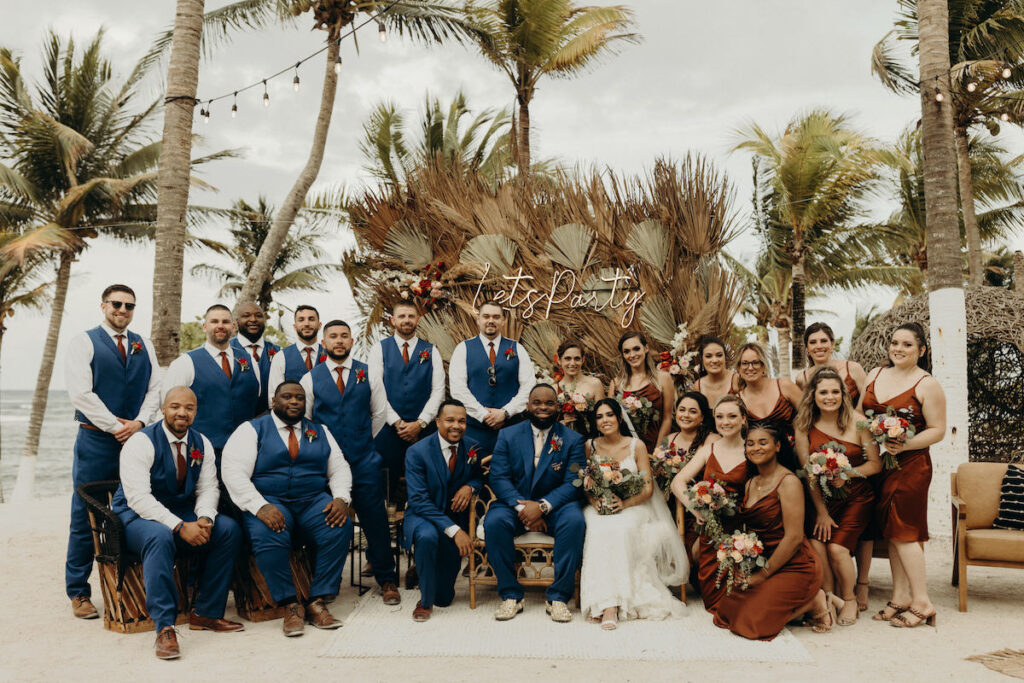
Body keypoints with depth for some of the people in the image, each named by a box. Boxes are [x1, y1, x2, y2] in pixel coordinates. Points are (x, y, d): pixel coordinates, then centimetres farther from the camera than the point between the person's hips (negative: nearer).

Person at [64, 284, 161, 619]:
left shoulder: (143, 346, 14)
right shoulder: (84, 342, 1)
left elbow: (154, 389, 8)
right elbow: (80, 392, -9)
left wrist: (139, 422, -8)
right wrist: (115, 426, -11)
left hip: (137, 438, 4)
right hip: (96, 441, -4)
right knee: (85, 519, 1)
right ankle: (78, 594, 11)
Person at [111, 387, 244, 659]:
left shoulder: (201, 444, 4)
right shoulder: (141, 442, -15)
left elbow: (208, 488, 2)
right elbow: (138, 497, -23)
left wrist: (204, 519, -22)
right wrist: (180, 527, -31)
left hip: (183, 514, 6)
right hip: (137, 515, -6)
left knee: (229, 530, -16)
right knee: (159, 536, -39)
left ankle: (206, 613, -7)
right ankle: (164, 628, -34)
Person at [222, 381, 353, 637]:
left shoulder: (320, 432, 19)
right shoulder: (252, 430, 6)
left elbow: (339, 469, 16)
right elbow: (234, 473, -6)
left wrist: (341, 499, -6)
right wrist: (261, 507, -21)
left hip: (313, 501, 3)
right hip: (268, 501, -3)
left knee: (340, 527, -27)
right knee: (268, 537, -35)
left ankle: (317, 602, -17)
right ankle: (290, 605, -17)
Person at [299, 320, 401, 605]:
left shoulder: (367, 374, 6)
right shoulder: (310, 379, 6)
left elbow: (380, 414, 10)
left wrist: (366, 442, 6)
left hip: (365, 461, 0)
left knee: (376, 520, 1)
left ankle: (387, 580, 15)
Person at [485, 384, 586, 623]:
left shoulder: (572, 440, 2)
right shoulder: (508, 435, 5)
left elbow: (573, 484, -7)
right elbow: (498, 478, -4)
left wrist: (542, 506, -22)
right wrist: (521, 507, -20)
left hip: (555, 505, -1)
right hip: (514, 502, 1)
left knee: (575, 521, -32)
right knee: (494, 521, -30)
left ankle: (558, 597, -18)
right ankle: (511, 595, -15)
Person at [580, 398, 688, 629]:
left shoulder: (636, 446, 4)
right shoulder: (590, 446, 10)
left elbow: (648, 487, -1)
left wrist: (625, 503, -18)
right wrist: (593, 501, -13)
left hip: (632, 507, -1)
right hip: (599, 509, 1)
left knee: (620, 530, -35)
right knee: (600, 531, -34)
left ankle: (610, 604, -32)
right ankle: (607, 603, -39)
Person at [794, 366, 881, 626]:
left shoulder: (857, 421, -6)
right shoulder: (804, 425, -3)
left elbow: (876, 464, -2)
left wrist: (846, 473, -19)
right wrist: (821, 511, -8)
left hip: (855, 497, -1)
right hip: (820, 497, 2)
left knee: (837, 548, -17)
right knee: (815, 544, -19)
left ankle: (850, 601, 10)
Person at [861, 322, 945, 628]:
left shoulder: (927, 384, -7)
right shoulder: (875, 374, 11)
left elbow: (937, 430, -9)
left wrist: (905, 445, -21)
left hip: (910, 464, -6)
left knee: (903, 530, -5)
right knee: (891, 531, 8)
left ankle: (922, 603, 5)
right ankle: (900, 598, 16)